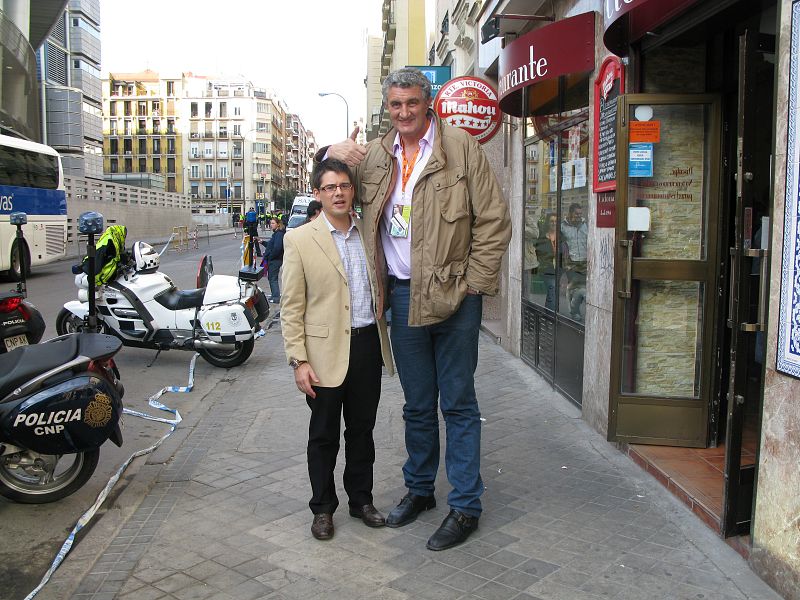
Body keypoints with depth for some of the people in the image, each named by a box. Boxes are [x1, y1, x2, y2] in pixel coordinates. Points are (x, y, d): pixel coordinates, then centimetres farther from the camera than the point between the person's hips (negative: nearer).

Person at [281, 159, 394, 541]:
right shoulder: (300, 240, -5)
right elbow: (291, 309, -6)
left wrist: (385, 338, 8)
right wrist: (298, 361, -11)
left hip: (368, 345, 4)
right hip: (326, 351, -3)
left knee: (362, 429, 16)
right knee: (323, 434, 10)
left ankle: (361, 499, 32)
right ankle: (322, 508, 26)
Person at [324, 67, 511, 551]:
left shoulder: (460, 146, -3)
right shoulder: (375, 156, 10)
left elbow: (494, 220, -5)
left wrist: (472, 284, -10)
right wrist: (331, 153, 1)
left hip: (452, 295, -4)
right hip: (403, 294, 4)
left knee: (458, 404, 4)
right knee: (417, 404, 16)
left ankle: (466, 506, 15)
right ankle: (419, 489, 32)